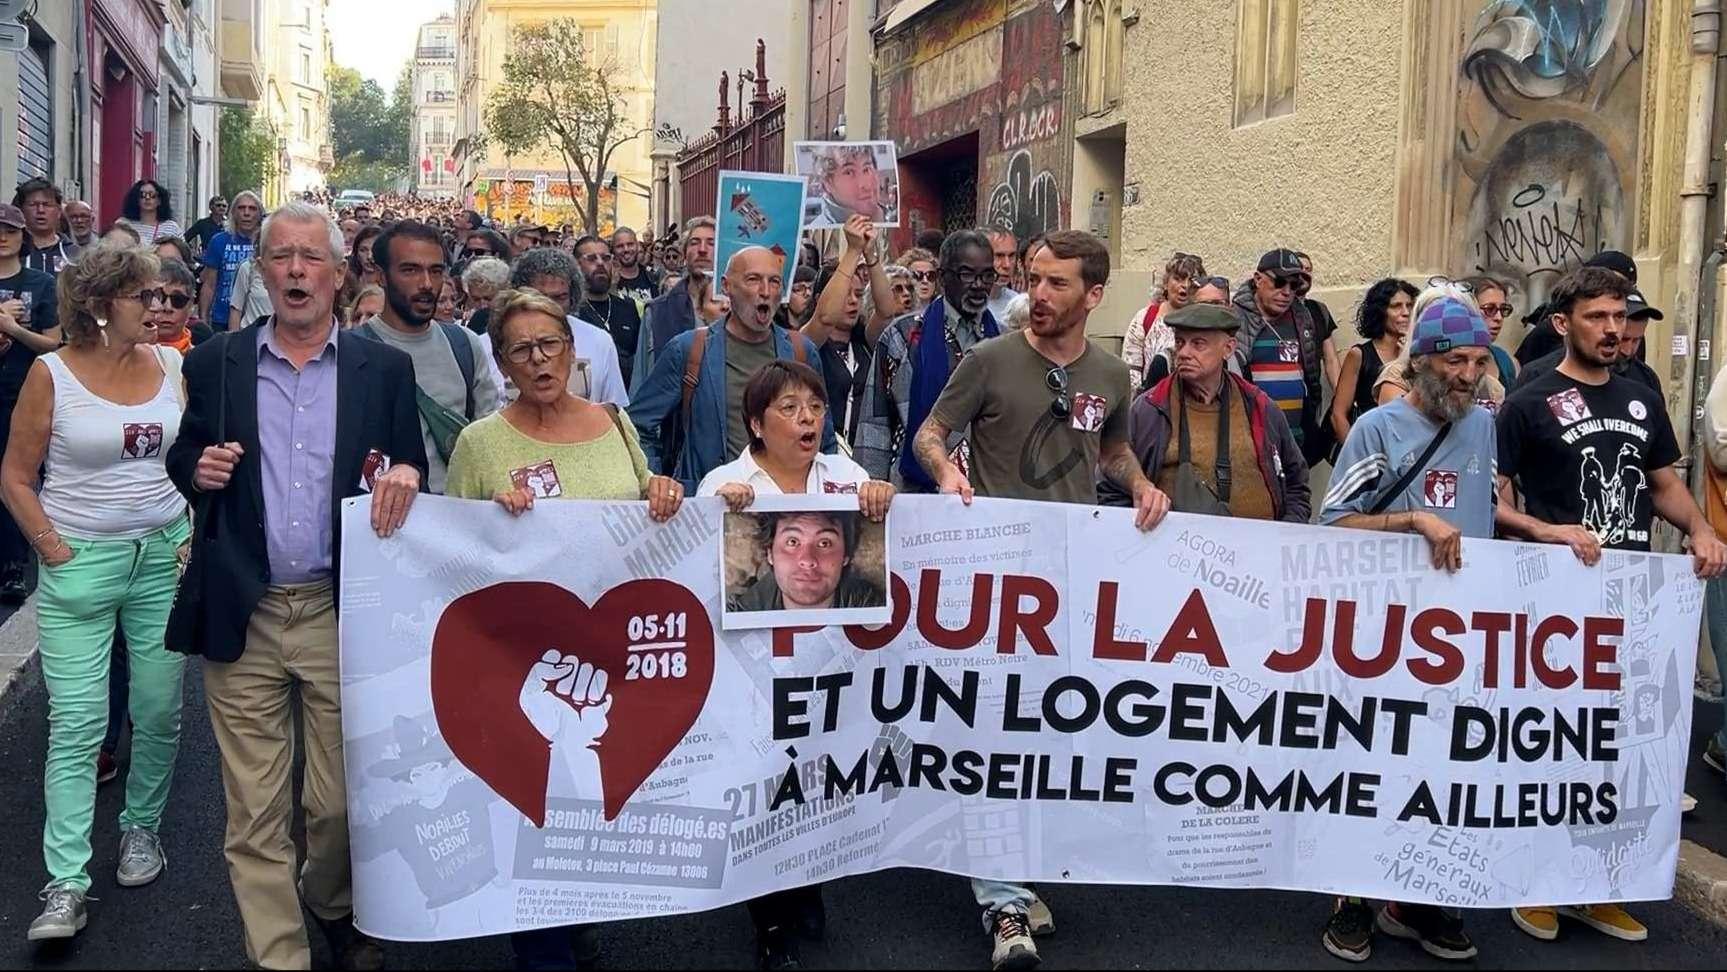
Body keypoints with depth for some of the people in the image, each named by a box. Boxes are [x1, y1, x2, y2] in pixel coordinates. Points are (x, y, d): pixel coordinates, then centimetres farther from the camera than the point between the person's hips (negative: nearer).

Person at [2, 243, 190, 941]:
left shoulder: (169, 365, 4)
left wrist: (197, 536, 2)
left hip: (165, 555, 3)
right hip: (81, 564, -3)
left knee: (159, 712, 8)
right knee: (75, 725, -3)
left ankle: (141, 826, 30)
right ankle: (66, 885, 2)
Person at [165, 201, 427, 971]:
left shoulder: (385, 369, 4)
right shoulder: (213, 364, 6)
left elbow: (412, 476, 7)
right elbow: (184, 465, 14)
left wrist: (403, 475, -15)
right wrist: (197, 470, -8)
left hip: (343, 612, 0)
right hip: (243, 615, 1)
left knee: (342, 802, 10)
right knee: (255, 813, 5)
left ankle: (334, 908, 39)